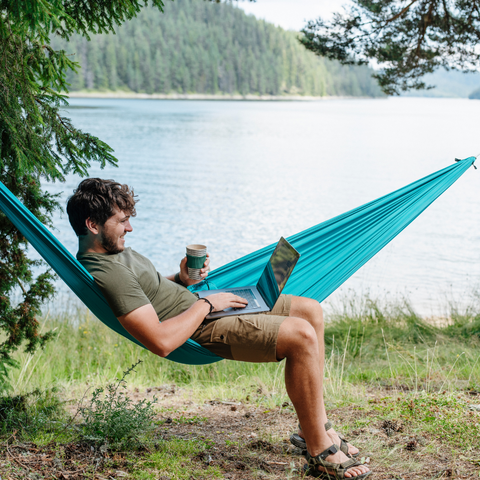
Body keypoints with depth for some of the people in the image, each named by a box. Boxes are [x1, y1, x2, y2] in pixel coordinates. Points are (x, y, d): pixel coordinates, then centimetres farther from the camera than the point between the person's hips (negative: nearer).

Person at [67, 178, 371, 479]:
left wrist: (181, 280, 3)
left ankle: (317, 428, 10)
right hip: (201, 329, -11)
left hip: (203, 304, 11)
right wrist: (207, 303, -18)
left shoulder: (113, 249, 9)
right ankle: (321, 454, -12)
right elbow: (161, 342, -32)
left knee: (311, 310, 6)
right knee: (301, 336, -25)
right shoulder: (107, 273, -25)